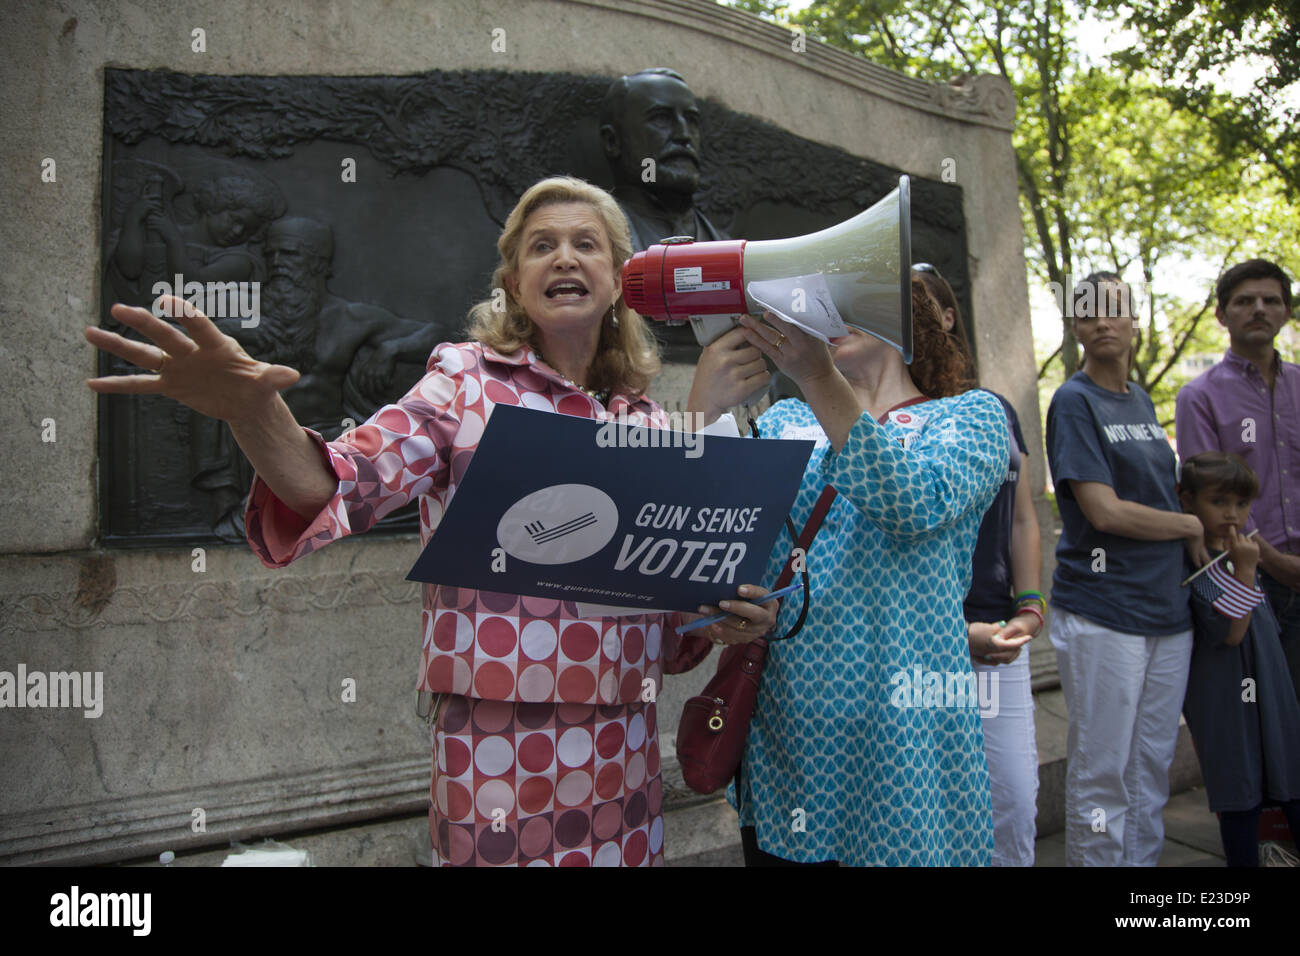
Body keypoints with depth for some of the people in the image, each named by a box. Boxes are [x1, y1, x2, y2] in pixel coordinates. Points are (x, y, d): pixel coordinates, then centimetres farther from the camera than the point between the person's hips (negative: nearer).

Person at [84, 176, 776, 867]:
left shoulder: (647, 420, 8)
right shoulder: (466, 382, -3)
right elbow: (349, 484, -17)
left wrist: (727, 618, -5)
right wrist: (256, 413, -35)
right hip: (496, 747, -4)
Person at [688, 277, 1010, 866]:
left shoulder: (972, 415, 2)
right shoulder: (783, 421, 11)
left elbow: (920, 502, -20)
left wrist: (817, 376, -27)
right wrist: (703, 408, -20)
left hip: (901, 729, -3)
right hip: (781, 724, 4)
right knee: (776, 850, 16)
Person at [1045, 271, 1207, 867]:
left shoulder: (1142, 401, 15)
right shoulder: (1074, 401, -7)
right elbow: (1104, 510, -15)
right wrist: (1192, 526, -2)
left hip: (1166, 610, 7)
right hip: (1101, 612, -7)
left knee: (1152, 771, 14)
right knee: (1102, 777, 2)